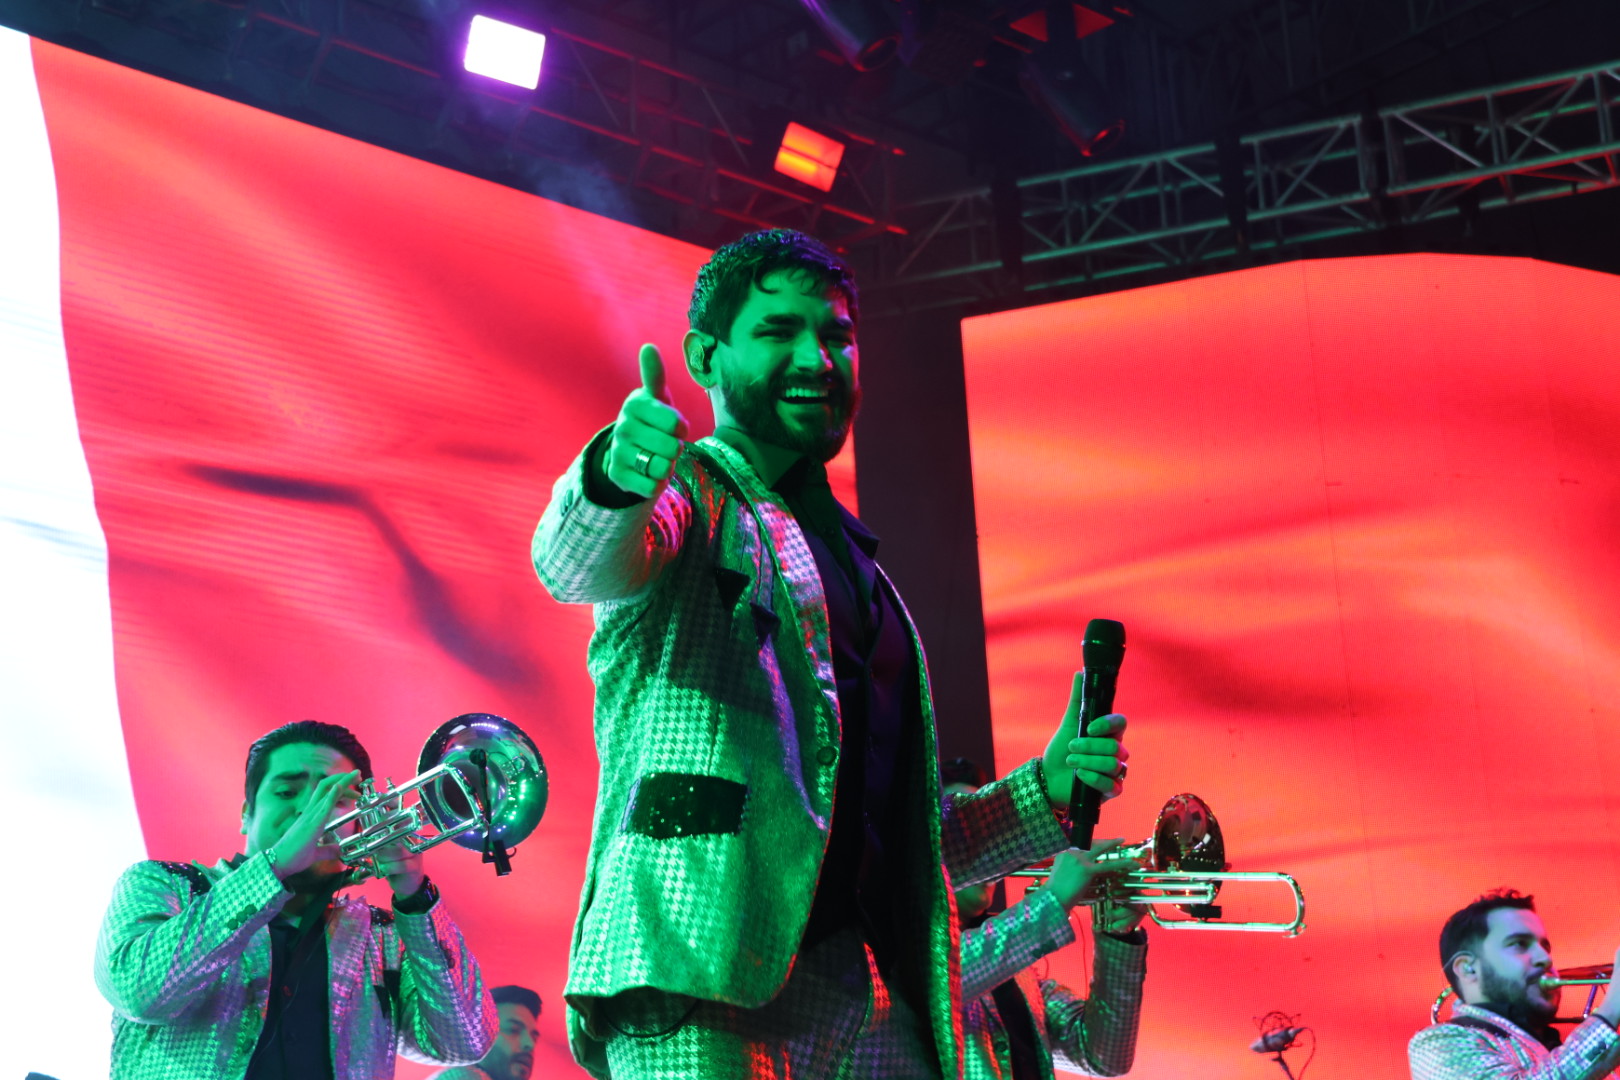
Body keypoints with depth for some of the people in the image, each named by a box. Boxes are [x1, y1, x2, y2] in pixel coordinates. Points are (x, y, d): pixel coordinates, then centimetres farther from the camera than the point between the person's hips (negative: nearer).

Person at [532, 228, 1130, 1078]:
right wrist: (615, 478, -37)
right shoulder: (687, 496, 9)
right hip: (703, 977, -6)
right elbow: (575, 564, -16)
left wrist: (1045, 791, 14)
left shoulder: (856, 569, 26)